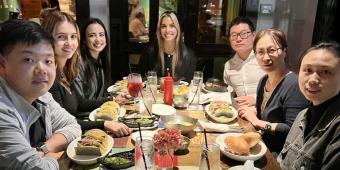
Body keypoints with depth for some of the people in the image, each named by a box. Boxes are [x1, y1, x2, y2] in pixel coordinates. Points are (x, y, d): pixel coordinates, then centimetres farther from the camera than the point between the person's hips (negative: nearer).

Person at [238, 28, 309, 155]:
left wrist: (258, 122, -18)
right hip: (263, 147, 7)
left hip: (278, 156, -7)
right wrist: (252, 111, -1)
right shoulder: (263, 81, 7)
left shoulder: (294, 85, -19)